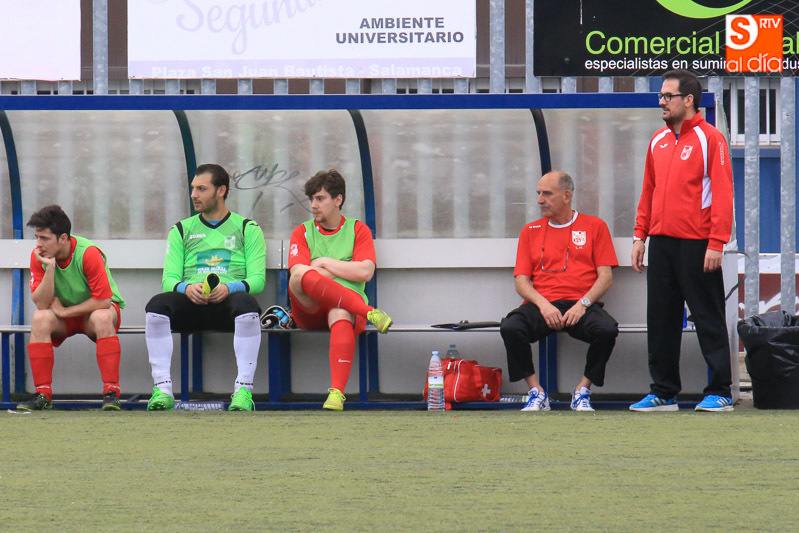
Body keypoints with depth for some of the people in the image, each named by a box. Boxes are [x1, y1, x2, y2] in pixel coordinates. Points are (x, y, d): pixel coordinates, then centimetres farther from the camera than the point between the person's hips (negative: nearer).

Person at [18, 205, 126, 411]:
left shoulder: (89, 253, -25)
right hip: (64, 317, 3)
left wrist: (64, 311, -21)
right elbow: (41, 304, -19)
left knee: (102, 317, -37)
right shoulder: (38, 256, -13)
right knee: (40, 318, -29)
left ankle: (111, 392, -34)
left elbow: (103, 301, -25)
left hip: (93, 310, -3)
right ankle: (42, 395, -26)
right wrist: (50, 267, -30)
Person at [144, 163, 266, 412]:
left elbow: (257, 279, 3)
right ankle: (162, 389, -31)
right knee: (157, 305, -31)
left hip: (228, 301, -2)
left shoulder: (247, 229, 15)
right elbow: (169, 279, 11)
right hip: (191, 304, 2)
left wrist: (230, 288, -19)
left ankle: (243, 390, -36)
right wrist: (186, 288, -14)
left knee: (247, 304, -39)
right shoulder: (182, 230, 22)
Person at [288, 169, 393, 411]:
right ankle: (369, 311, -40)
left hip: (348, 304, -1)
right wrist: (344, 270, -2)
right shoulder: (302, 232, 17)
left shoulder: (357, 230, 15)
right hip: (309, 310, 1)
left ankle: (337, 392, -55)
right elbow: (298, 273, -2)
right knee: (300, 277, -33)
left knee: (341, 315, -40)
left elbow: (365, 272, -2)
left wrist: (325, 262, 1)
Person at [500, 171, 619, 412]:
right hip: (542, 305, 1)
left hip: (581, 305, -1)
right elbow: (521, 281, 10)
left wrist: (583, 304, -13)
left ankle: (582, 392, -14)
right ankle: (537, 393, -16)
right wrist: (542, 304, -10)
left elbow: (605, 278, 5)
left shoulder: (594, 227, 12)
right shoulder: (531, 231, 19)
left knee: (606, 329, -34)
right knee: (510, 328, -30)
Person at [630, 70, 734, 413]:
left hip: (696, 243, -7)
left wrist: (716, 243, -16)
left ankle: (719, 393, 1)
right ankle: (663, 393, 14)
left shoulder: (709, 139, -5)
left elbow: (722, 194, -10)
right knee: (661, 320, 8)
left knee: (708, 319, -2)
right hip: (661, 243, 7)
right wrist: (640, 236, 12)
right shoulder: (658, 140, 15)